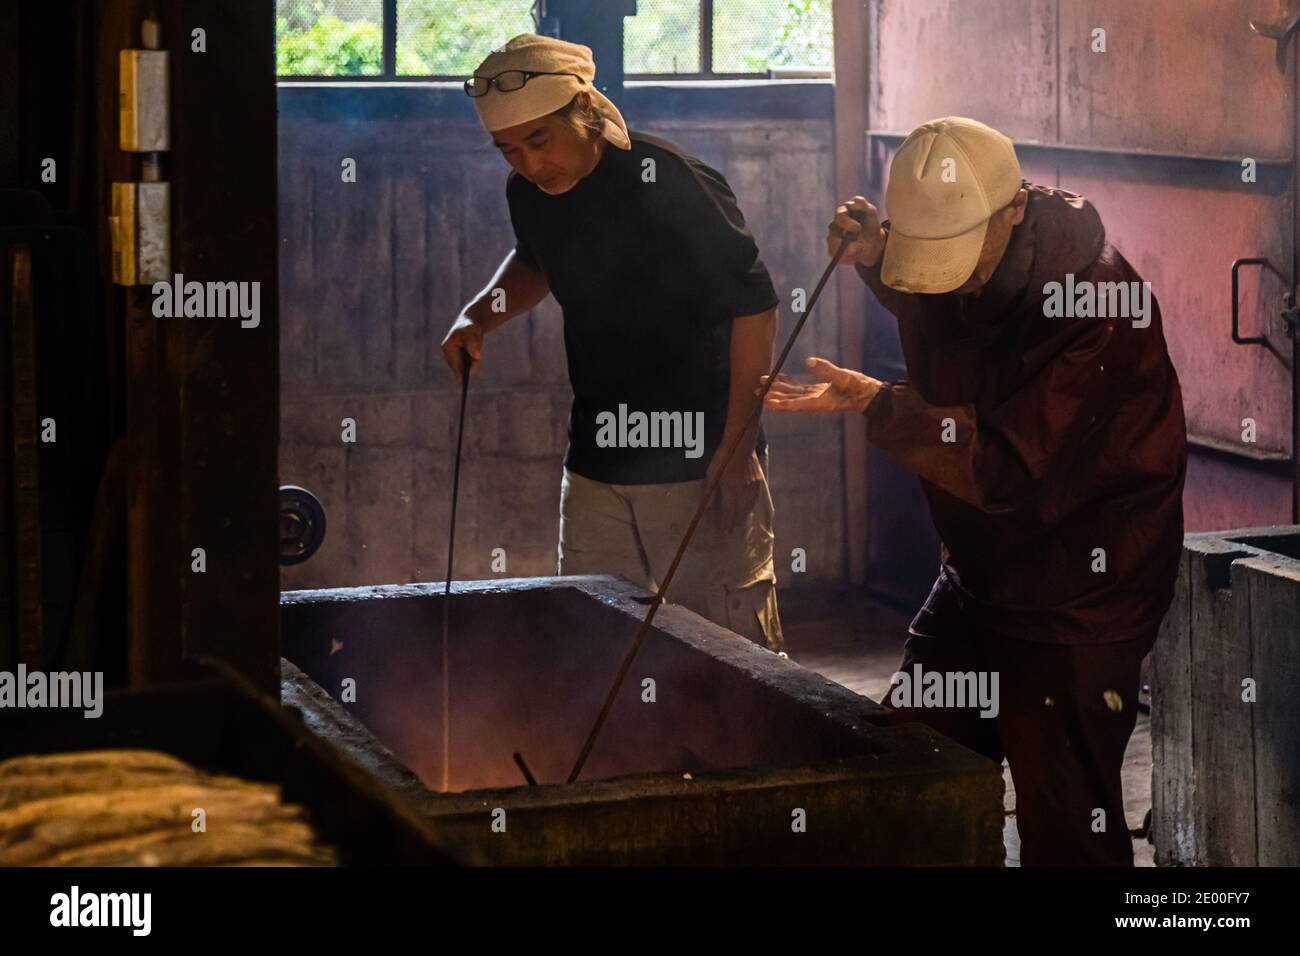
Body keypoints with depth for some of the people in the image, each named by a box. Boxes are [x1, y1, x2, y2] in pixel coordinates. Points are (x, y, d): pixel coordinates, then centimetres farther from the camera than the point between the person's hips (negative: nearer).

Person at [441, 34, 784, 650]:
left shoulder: (671, 182, -17)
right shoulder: (529, 195, 3)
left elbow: (753, 303, -14)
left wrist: (738, 444, -16)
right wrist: (480, 316, 6)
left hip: (699, 460, -6)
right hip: (597, 461, 6)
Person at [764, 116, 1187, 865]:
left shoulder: (1096, 304, -27)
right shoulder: (962, 272, -2)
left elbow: (1013, 470, -30)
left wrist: (879, 405, -29)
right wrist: (877, 260, 5)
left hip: (1077, 607, -8)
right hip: (978, 577, 8)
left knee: (1065, 829, -3)